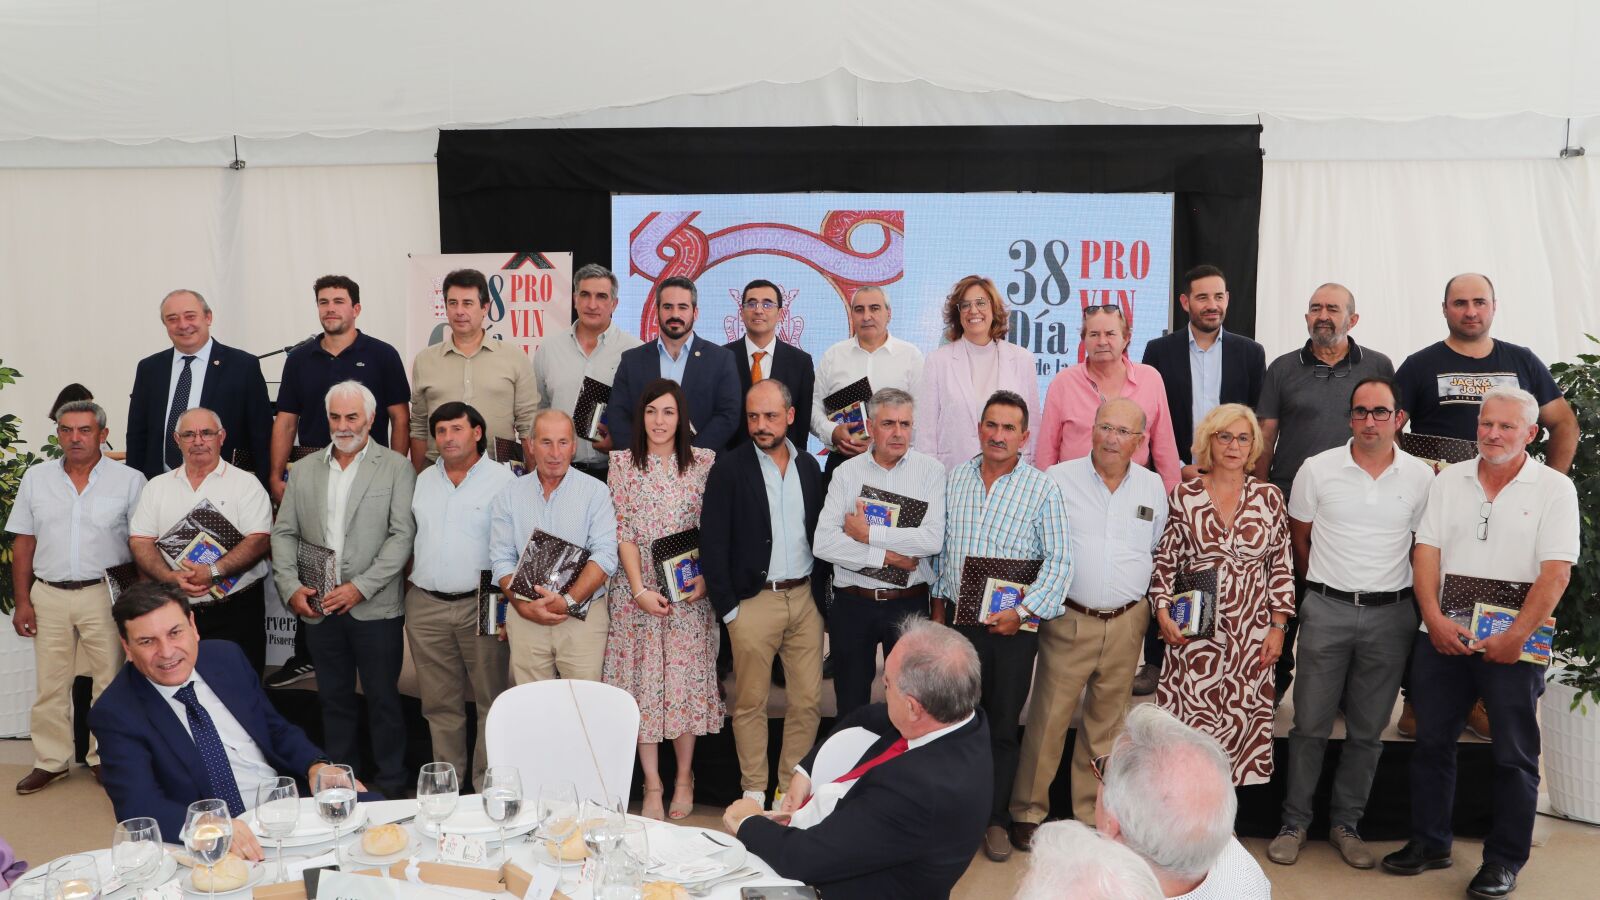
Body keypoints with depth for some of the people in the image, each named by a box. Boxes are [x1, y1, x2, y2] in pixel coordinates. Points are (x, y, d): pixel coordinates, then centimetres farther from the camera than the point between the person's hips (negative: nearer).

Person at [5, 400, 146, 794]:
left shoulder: (129, 480, -3)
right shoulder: (36, 478, 6)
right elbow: (23, 544, 10)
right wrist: (22, 601, 5)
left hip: (105, 595, -3)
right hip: (48, 596, 3)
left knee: (111, 681, 3)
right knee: (50, 684, 9)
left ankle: (106, 758, 16)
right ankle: (51, 761, 20)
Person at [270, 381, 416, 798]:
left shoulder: (395, 467, -3)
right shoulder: (305, 470, 11)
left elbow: (403, 535, -9)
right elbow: (284, 533, 11)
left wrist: (360, 588, -15)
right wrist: (291, 587, -3)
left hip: (374, 608, -4)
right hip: (318, 608, 4)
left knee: (382, 699, 4)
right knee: (334, 699, 14)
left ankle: (389, 785, 16)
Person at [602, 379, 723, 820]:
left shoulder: (705, 462, 2)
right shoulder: (622, 463, 2)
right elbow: (622, 531, -3)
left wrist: (705, 577, -10)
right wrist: (640, 590, -10)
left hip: (690, 589, 0)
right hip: (636, 589, 0)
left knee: (687, 680, 3)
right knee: (643, 683, 2)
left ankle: (684, 779, 18)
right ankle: (652, 785, 11)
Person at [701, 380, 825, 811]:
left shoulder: (809, 466, 8)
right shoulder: (729, 468, -5)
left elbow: (819, 533, 13)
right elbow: (712, 543, -7)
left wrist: (821, 594, 8)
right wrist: (727, 607, -10)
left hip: (804, 598, 4)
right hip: (753, 601, -4)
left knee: (808, 701, 7)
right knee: (750, 704, 6)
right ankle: (754, 792, 19)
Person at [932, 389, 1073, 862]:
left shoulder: (1042, 489, -6)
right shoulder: (954, 479, 5)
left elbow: (1059, 561, -8)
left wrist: (1023, 611, -14)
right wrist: (939, 602, 12)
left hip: (1014, 624, -2)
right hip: (959, 619, 3)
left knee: (1003, 727, 7)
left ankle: (996, 819, 21)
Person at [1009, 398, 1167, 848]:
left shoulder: (1153, 486, 7)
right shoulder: (1059, 479, -3)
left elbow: (1159, 552, 18)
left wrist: (1152, 600, 8)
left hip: (1127, 623, 3)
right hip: (1069, 620, -3)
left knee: (1106, 724, 11)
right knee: (1048, 718, -2)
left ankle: (1091, 815, 23)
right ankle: (1028, 812, 11)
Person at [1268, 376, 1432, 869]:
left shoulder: (1421, 477, 0)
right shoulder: (1318, 469, -1)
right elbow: (1299, 538, 9)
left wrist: (1404, 596, 7)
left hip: (1390, 615, 1)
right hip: (1326, 610, -1)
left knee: (1368, 730, 10)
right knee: (1310, 724, 4)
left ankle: (1346, 824, 24)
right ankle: (1295, 823, 16)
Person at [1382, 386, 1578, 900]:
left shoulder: (1554, 489, -3)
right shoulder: (1449, 481, 8)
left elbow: (1556, 572, -10)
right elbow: (1426, 551, 4)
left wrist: (1516, 638, -17)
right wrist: (1434, 618, -10)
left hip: (1514, 642, -3)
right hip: (1443, 635, 4)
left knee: (1514, 755, 5)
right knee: (1432, 741, 10)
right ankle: (1429, 843, 23)